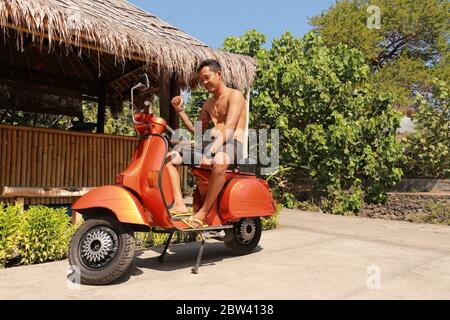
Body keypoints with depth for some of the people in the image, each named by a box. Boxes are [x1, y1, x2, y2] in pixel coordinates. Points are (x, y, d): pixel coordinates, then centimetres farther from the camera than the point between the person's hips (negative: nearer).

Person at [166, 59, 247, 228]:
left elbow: (229, 129, -16)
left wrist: (210, 152, -30)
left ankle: (203, 213, -29)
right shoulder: (208, 104, 24)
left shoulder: (235, 95, -1)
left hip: (231, 144, -8)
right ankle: (179, 205, -18)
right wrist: (180, 110, 15)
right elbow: (197, 131, 26)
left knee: (219, 162, -43)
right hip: (211, 144, 8)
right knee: (169, 158, -2)